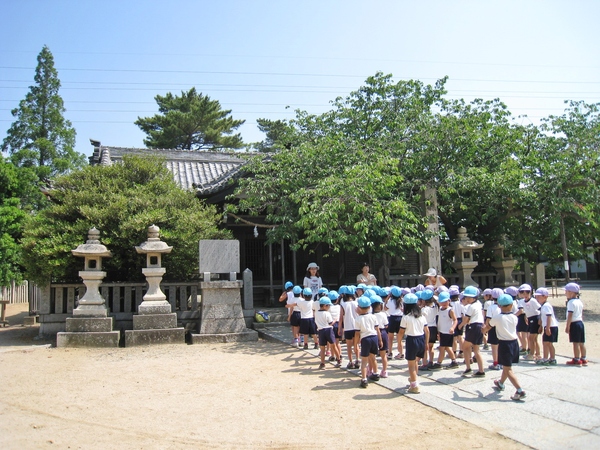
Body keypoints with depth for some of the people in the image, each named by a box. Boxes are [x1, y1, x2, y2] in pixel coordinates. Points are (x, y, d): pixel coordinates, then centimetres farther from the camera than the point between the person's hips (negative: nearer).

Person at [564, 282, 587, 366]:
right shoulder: (579, 301, 13)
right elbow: (582, 314, 18)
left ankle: (576, 360, -1)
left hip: (574, 324, -9)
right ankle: (584, 359, 18)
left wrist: (567, 327, -16)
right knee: (581, 342, 12)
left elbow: (570, 316, -18)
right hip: (580, 323, 9)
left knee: (576, 343, -4)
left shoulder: (571, 302, -15)